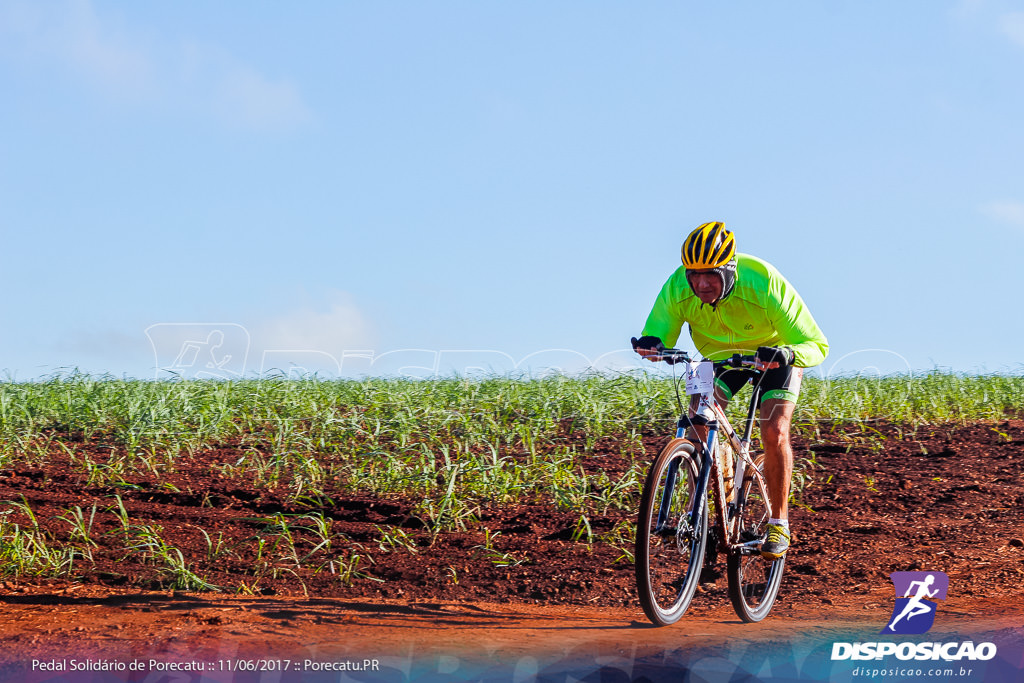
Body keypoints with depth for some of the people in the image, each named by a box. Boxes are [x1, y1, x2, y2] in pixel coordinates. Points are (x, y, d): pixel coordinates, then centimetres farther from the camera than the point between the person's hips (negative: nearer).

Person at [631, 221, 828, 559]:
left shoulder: (764, 287, -38)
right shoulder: (678, 289, -29)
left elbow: (816, 345, -34)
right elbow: (658, 333, -18)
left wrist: (787, 353, -56)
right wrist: (651, 344, -42)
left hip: (774, 352, -3)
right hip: (720, 355, 3)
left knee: (774, 431, -21)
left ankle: (779, 522, -6)